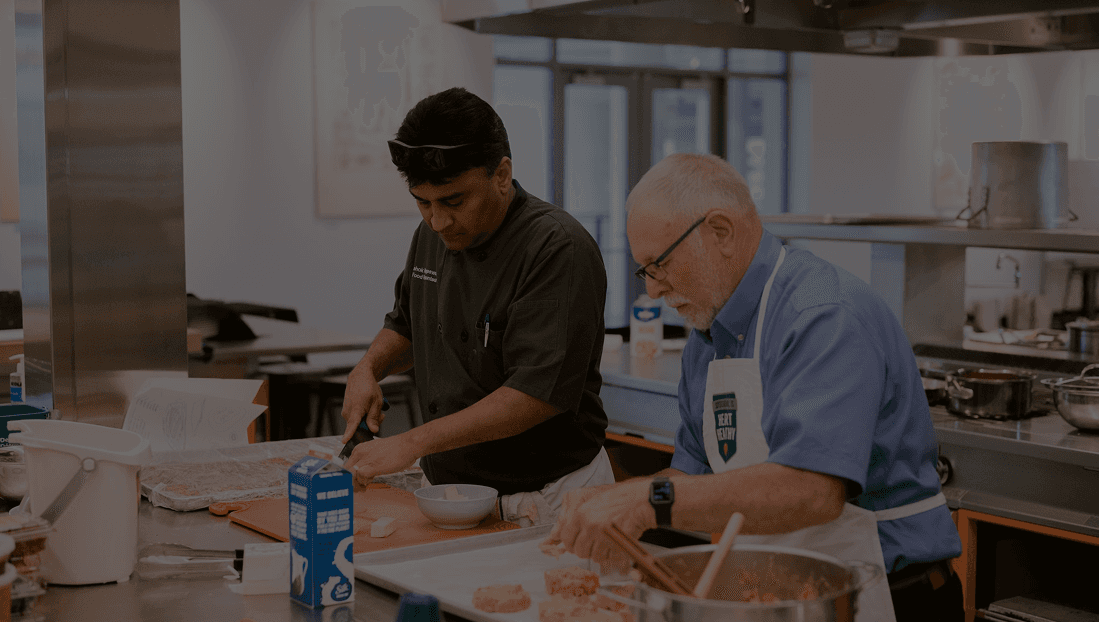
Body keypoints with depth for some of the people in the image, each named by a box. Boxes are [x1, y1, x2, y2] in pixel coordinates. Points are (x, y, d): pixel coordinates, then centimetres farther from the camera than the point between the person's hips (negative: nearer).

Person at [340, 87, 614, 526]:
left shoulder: (558, 248, -19)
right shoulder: (432, 235, 6)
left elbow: (539, 393, -25)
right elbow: (405, 325, 25)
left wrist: (411, 443, -26)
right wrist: (369, 367, 3)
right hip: (448, 486, 6)